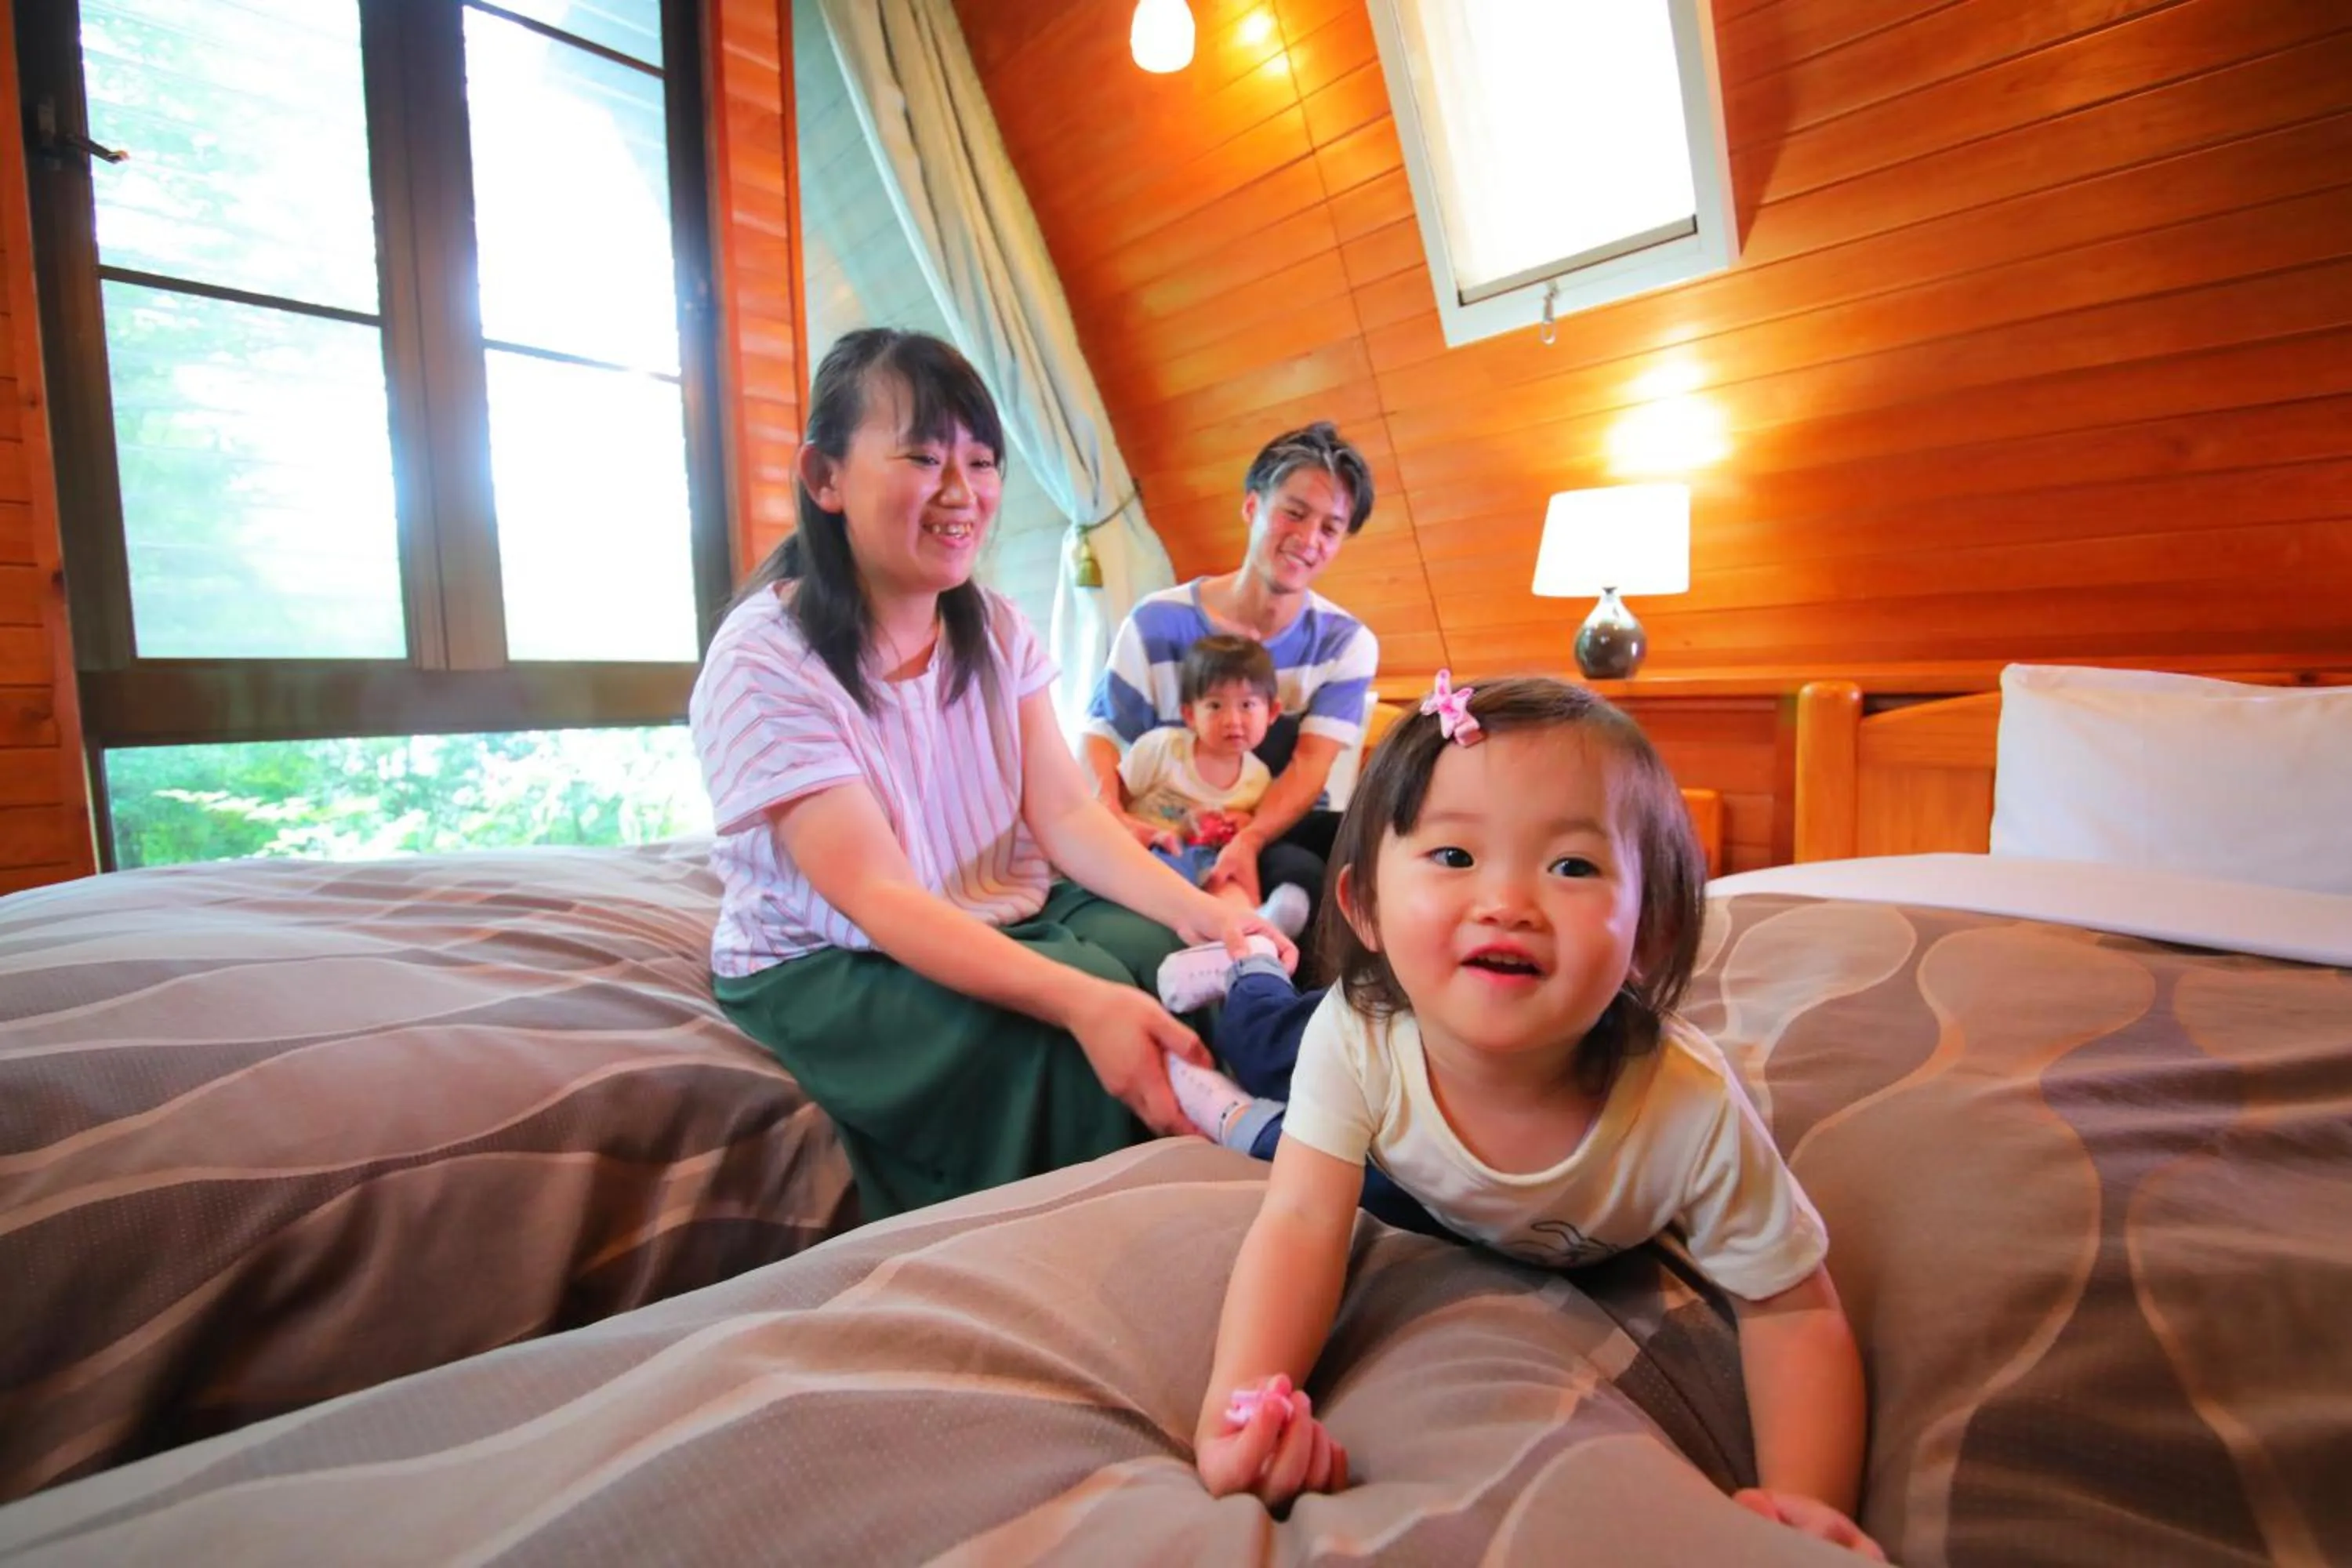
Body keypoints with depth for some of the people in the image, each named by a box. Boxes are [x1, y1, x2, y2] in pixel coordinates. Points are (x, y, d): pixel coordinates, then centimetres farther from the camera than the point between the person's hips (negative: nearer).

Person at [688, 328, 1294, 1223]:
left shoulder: (995, 632, 2)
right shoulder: (763, 662, -17)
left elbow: (1068, 815, -6)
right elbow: (876, 896, -25)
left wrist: (1195, 909, -25)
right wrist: (1080, 999, -40)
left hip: (1000, 919, 6)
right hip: (825, 964, -5)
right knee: (1060, 1033, -30)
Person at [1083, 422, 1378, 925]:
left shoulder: (1347, 643, 0)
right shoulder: (1158, 623, -4)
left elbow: (1311, 766, -13)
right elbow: (1101, 736, -3)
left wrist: (1249, 840, -33)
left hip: (1280, 829, 3)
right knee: (1302, 875, -33)